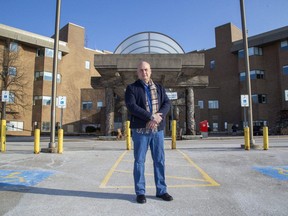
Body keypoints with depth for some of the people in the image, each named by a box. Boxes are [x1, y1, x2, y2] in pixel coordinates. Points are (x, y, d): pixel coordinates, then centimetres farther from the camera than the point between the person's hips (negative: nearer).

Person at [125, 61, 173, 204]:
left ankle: (161, 190, 22)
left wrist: (159, 116, -16)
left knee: (159, 161, 9)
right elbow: (131, 106, -14)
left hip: (158, 130, 4)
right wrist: (151, 117, -20)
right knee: (139, 161, 4)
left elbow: (167, 103, 3)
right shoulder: (132, 88, 1)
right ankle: (140, 192, 17)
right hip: (140, 130, -3)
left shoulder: (159, 88, 14)